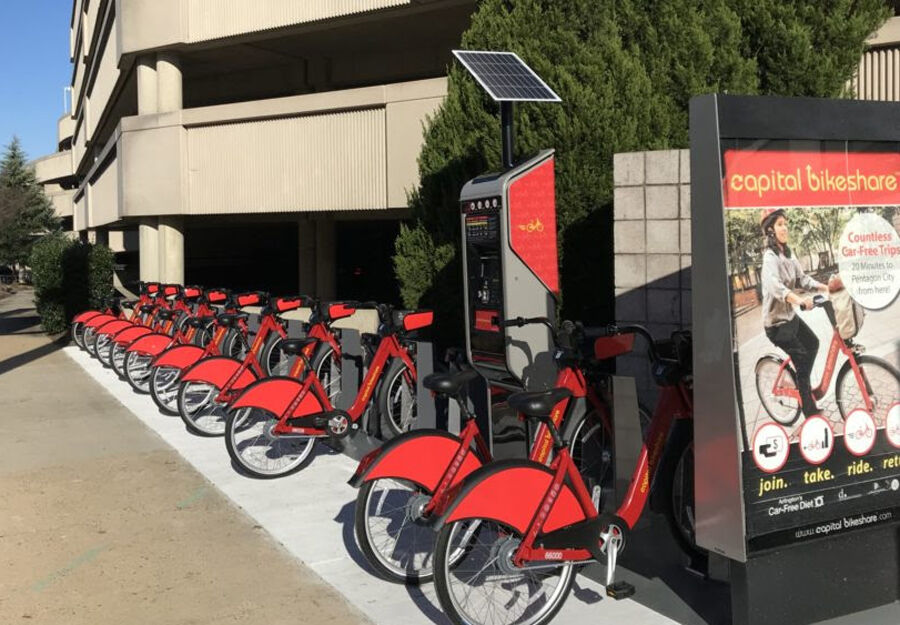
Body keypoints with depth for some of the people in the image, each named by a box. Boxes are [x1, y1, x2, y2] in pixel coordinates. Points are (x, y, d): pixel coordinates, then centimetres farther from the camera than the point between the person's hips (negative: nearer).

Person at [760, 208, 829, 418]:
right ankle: (809, 410, 1)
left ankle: (804, 388, 38)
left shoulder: (787, 253, 6)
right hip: (777, 321, -10)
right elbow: (775, 286, -41)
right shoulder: (770, 257, -24)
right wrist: (799, 300, -55)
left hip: (790, 316, 10)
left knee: (812, 343, 24)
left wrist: (826, 288, -7)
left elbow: (802, 279, 7)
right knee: (802, 359, -7)